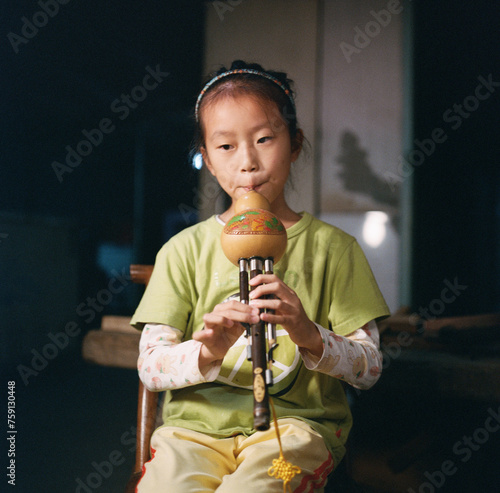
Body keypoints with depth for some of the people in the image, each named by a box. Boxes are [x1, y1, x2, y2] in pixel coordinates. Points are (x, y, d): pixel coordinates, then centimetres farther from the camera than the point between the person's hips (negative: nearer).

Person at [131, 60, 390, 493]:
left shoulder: (332, 247, 7)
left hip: (293, 421, 0)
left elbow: (369, 368, 2)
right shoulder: (185, 249, 8)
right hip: (197, 423, 1)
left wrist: (310, 336, -18)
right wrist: (205, 353, -21)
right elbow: (150, 366, 0)